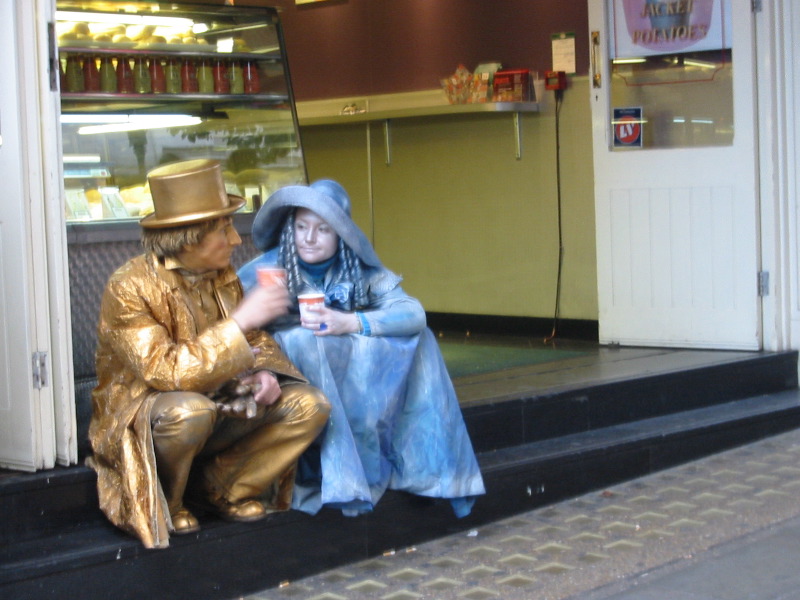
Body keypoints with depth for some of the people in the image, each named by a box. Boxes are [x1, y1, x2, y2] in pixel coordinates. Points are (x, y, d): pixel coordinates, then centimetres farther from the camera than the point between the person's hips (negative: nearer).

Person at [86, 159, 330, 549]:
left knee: (309, 406, -8)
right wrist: (240, 322, -32)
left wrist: (264, 373, -11)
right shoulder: (130, 289, -22)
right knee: (191, 410, -40)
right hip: (140, 423, -7)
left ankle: (225, 488, 3)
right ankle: (161, 509, -13)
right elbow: (168, 373, -31)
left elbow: (256, 341, 13)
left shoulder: (222, 277, 1)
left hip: (219, 409, 7)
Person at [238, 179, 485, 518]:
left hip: (357, 382, 3)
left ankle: (421, 463, -12)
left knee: (416, 339, -13)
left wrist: (352, 323, -27)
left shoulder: (360, 270, -2)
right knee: (300, 339, -33)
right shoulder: (268, 268, -9)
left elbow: (413, 313, -14)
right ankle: (334, 475, -32)